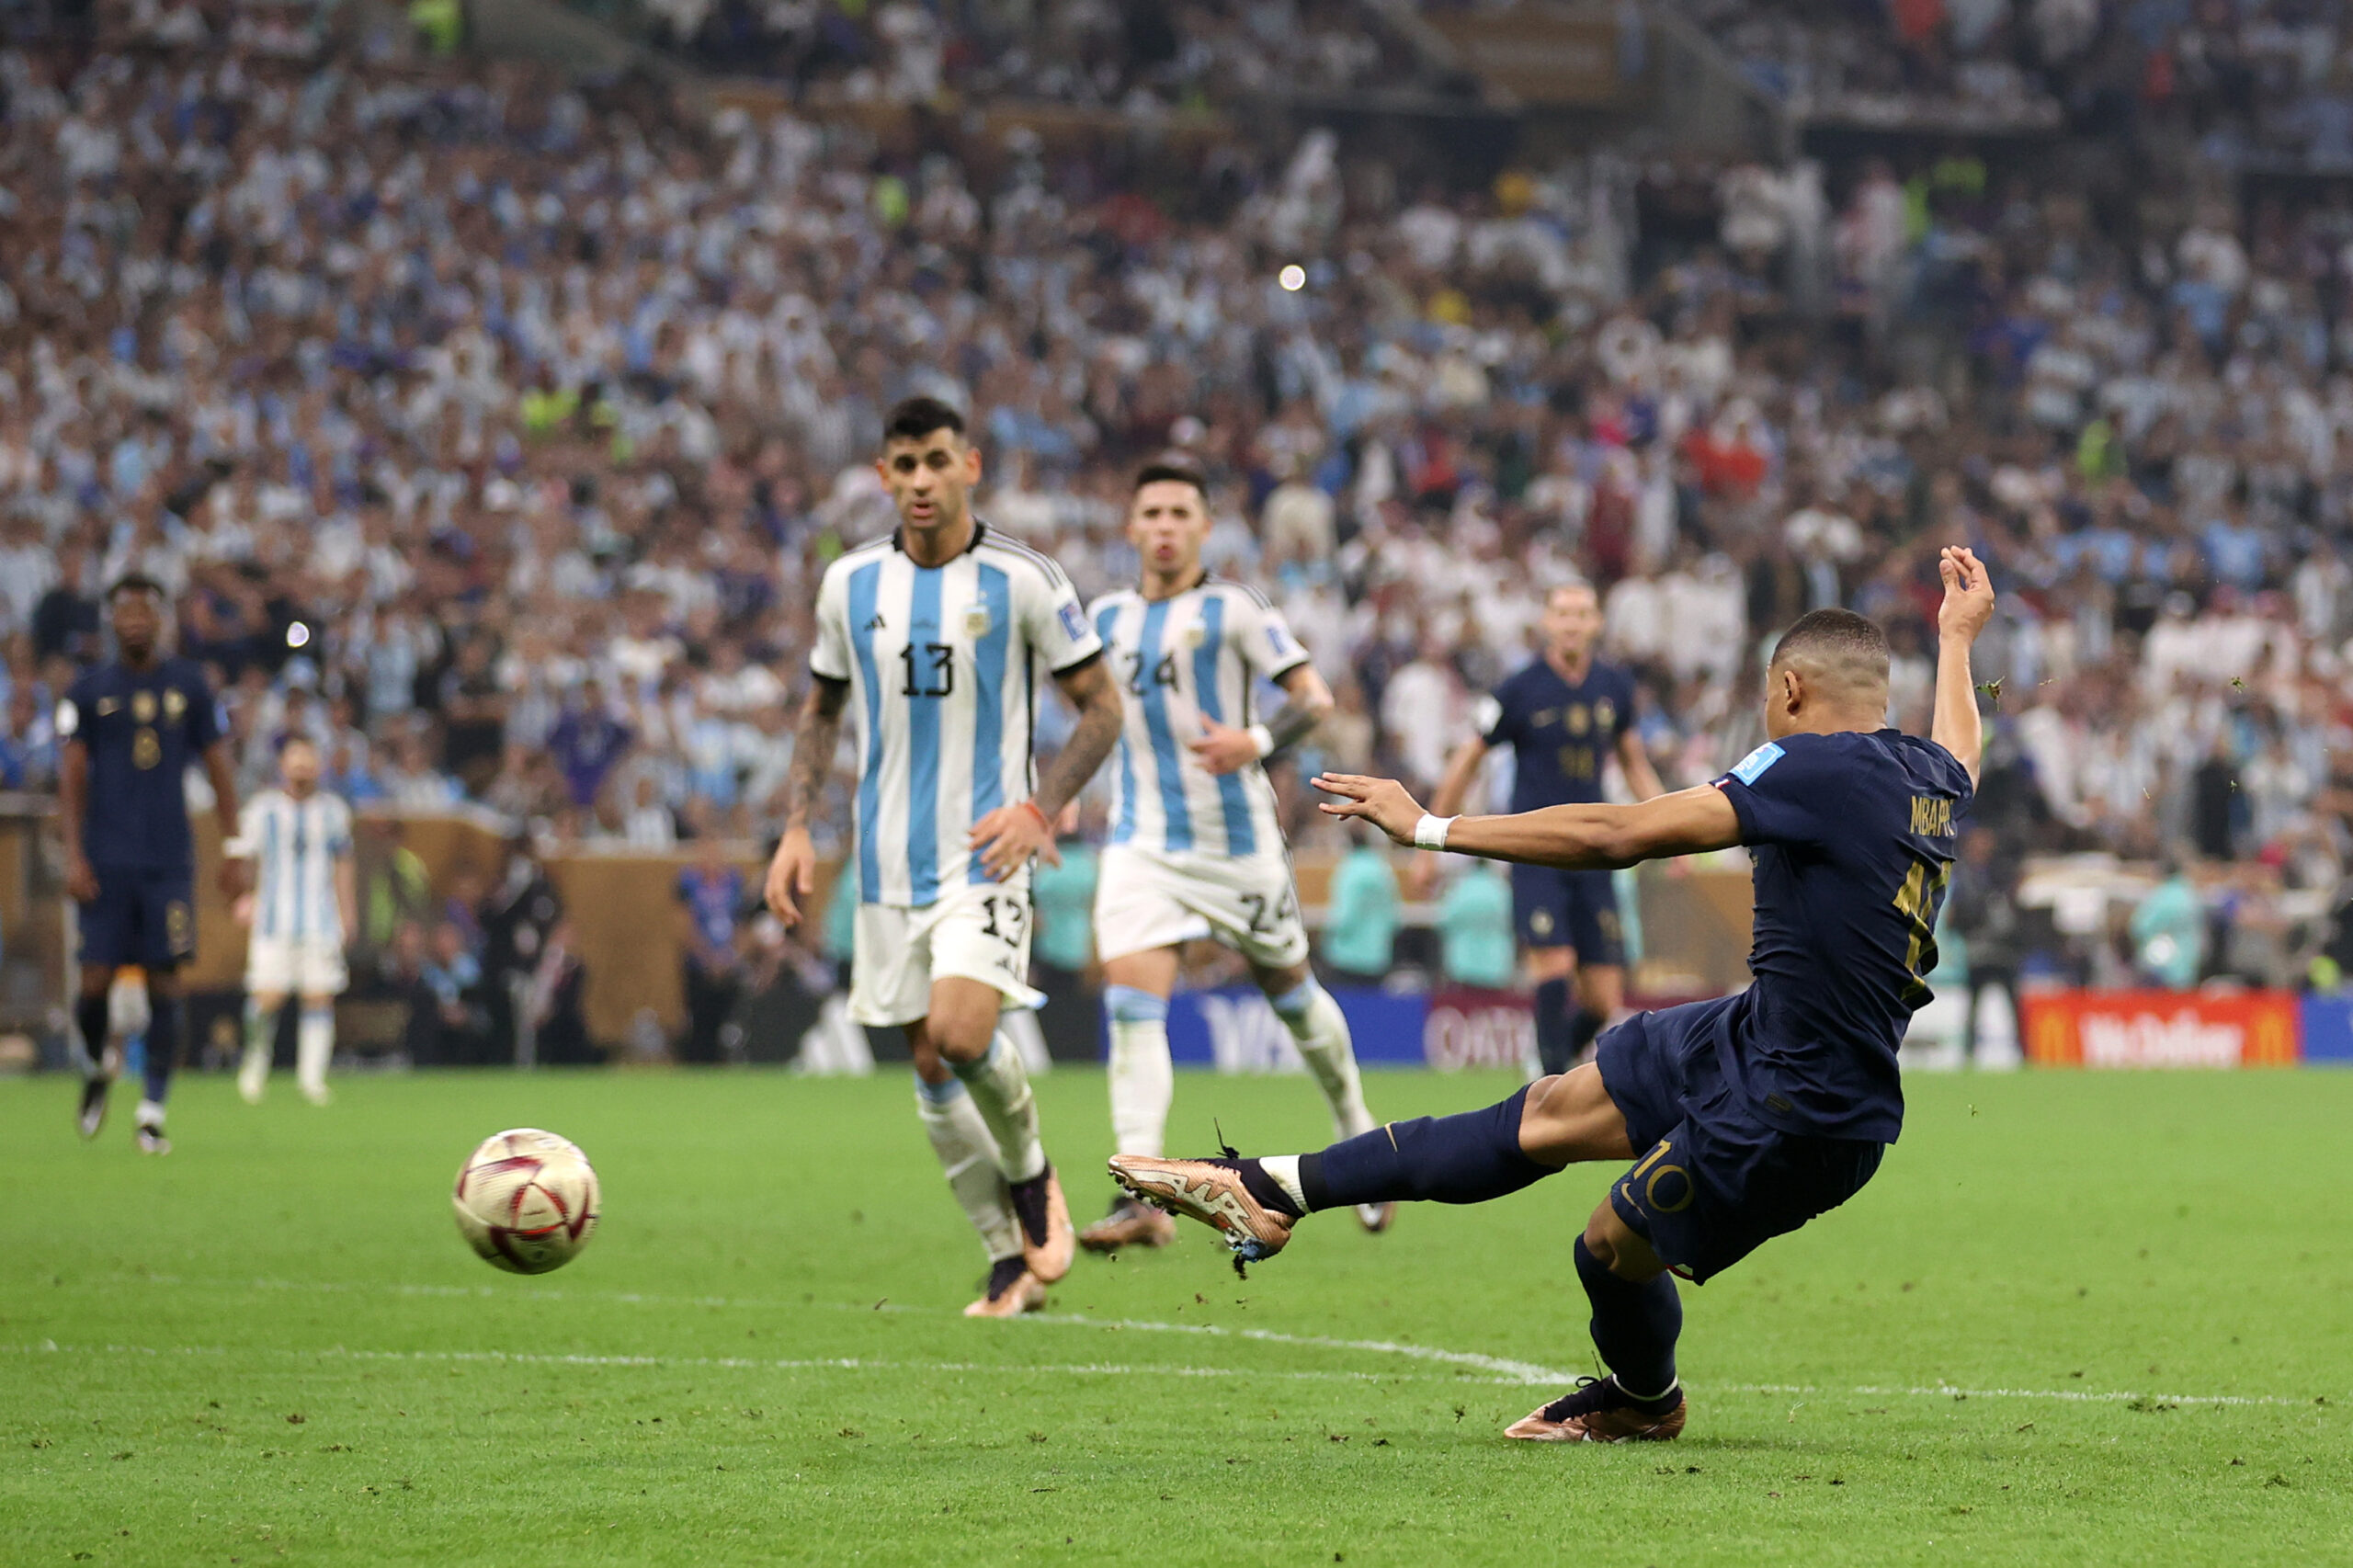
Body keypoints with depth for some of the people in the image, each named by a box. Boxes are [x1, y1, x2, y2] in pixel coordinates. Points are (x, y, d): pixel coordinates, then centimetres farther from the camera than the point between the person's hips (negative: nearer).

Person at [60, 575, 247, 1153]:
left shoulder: (189, 685, 7)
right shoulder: (89, 691, 4)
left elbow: (219, 769, 11)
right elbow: (72, 778, 4)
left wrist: (234, 851, 7)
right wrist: (74, 856, -6)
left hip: (169, 860, 1)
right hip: (107, 860, 0)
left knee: (164, 981, -4)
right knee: (95, 982, -6)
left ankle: (152, 1111, 2)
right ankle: (98, 1064, 26)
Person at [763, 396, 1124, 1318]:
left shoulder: (1023, 581, -6)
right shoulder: (851, 583, 5)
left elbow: (1101, 707, 0)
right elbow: (822, 710, 18)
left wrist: (1039, 809, -14)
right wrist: (797, 826, 6)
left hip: (985, 853, -4)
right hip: (890, 861, 4)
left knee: (962, 1032, -24)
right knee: (930, 1067, 5)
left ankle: (1031, 1174, 6)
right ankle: (1010, 1262, 17)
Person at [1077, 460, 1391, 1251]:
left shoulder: (1233, 608, -5)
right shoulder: (1108, 616, 9)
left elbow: (1314, 697, -9)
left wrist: (1255, 742, -26)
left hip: (1237, 843, -3)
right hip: (1142, 844, 3)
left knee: (1292, 993, 13)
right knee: (1131, 1000, -16)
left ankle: (1358, 1133, 39)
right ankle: (1140, 1200, -21)